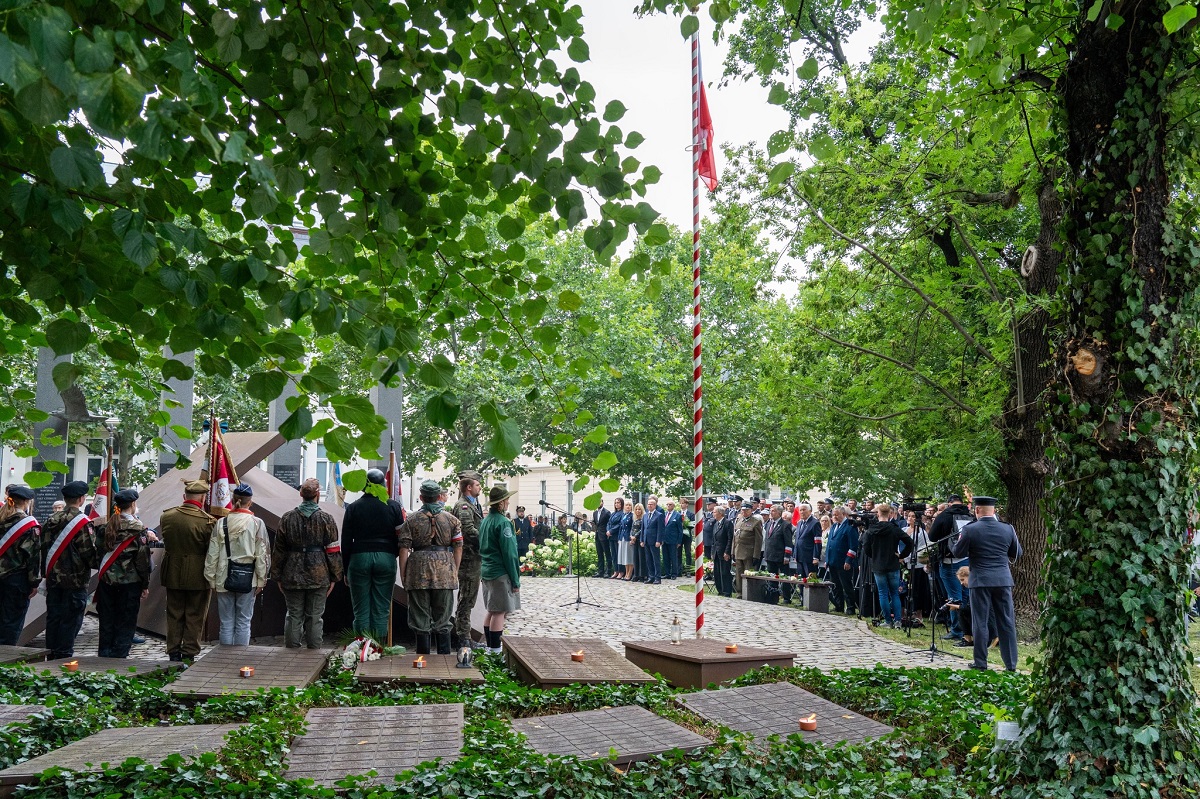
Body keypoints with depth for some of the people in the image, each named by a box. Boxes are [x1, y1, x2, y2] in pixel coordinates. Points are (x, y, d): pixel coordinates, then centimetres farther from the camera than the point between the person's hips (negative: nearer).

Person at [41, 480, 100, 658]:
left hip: (53, 578, 7)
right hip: (75, 579, -6)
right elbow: (90, 552, -15)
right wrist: (98, 563, 4)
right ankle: (64, 656, 3)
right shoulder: (83, 522, -14)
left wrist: (46, 573, 19)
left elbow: (44, 547, 12)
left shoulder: (52, 519, 6)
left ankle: (51, 655, 20)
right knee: (70, 619, 1)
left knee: (53, 617, 13)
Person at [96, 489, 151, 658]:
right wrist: (145, 585, -4)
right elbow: (143, 558, -10)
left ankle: (104, 654, 20)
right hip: (130, 580, -5)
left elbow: (102, 550, 10)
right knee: (126, 621, 3)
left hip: (107, 579, 5)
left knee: (107, 620, 13)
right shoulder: (138, 527, -10)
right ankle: (119, 654, 4)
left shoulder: (109, 525, 5)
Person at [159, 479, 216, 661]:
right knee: (195, 616, 9)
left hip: (172, 573, 4)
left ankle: (173, 652, 21)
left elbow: (165, 540, 10)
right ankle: (189, 653, 13)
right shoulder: (208, 521, -18)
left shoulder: (167, 516, -4)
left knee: (174, 614, 15)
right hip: (198, 576, -4)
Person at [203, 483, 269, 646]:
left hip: (224, 578, 2)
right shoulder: (257, 523, -5)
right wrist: (261, 580, 1)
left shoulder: (221, 523, 1)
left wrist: (211, 579, 10)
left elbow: (212, 554, 3)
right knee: (243, 622, 5)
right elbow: (262, 554, -5)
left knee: (226, 622, 9)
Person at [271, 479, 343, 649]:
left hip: (292, 577, 2)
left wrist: (277, 576, 12)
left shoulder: (287, 518, 2)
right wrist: (335, 577, 2)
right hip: (318, 577, -2)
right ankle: (314, 649, 10)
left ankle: (292, 647, 14)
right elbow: (333, 551, -5)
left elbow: (279, 550, 5)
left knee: (294, 615, 10)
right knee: (315, 616, 6)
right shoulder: (326, 519, -5)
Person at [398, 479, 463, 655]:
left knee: (420, 620, 7)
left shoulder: (411, 520, 1)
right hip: (445, 571, 1)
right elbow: (458, 548, 4)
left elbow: (404, 549, -2)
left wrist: (403, 574, 5)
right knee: (443, 620, 11)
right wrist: (455, 571, 13)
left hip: (418, 570, -1)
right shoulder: (452, 519, 4)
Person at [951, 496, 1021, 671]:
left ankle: (981, 662, 9)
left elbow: (958, 553, -2)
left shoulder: (969, 530, -10)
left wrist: (954, 542, 18)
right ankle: (1011, 663, 12)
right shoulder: (1008, 529, 0)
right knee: (1007, 622, 9)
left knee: (980, 623, 5)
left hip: (980, 580, -3)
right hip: (1003, 579, 3)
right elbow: (1017, 553, 12)